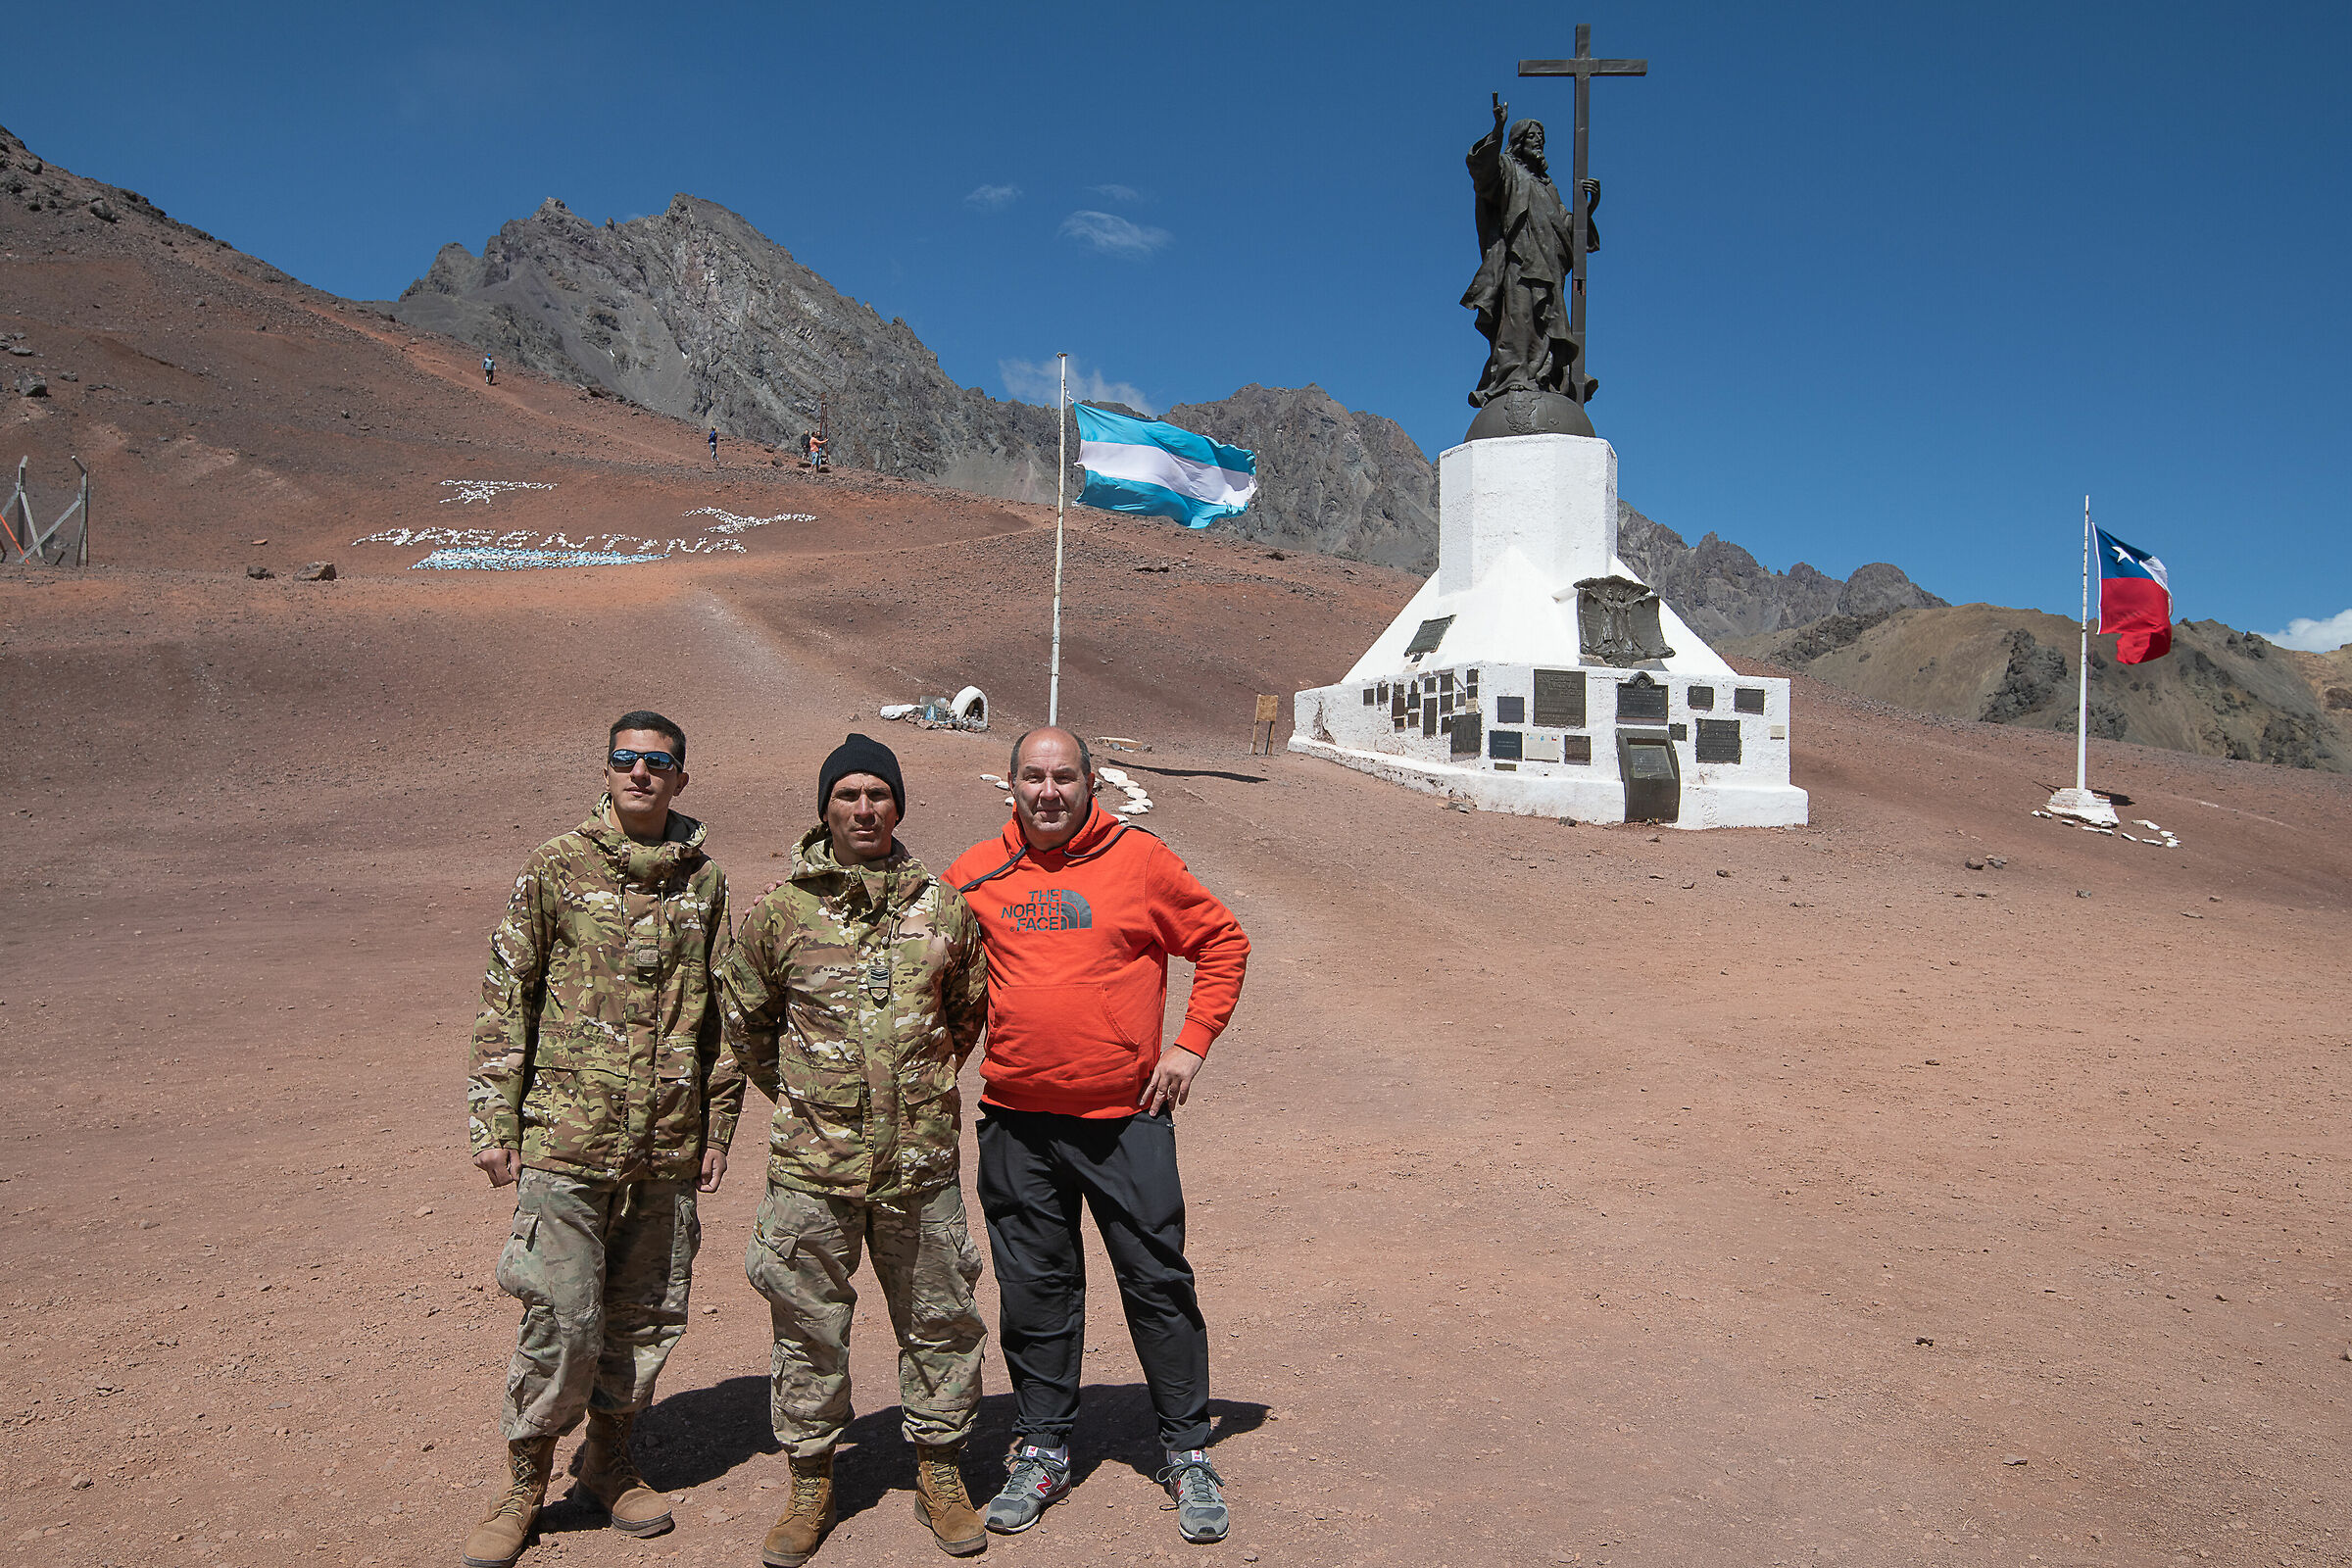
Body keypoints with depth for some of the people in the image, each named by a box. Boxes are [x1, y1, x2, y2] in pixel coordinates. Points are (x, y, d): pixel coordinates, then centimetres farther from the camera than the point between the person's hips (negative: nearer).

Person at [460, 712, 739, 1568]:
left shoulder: (704, 879, 7)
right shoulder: (555, 868, 0)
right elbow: (505, 999, 1)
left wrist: (718, 1125, 11)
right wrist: (493, 1123, -3)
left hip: (670, 1145, 3)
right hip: (568, 1138, -3)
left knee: (648, 1314, 11)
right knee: (563, 1318, -3)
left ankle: (610, 1459, 31)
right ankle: (524, 1481, 18)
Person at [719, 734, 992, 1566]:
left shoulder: (943, 908, 2)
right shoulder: (780, 909, -2)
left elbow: (969, 1010, 17)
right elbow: (744, 1015, 11)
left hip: (921, 1158, 1)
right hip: (812, 1160, -1)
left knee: (939, 1318, 11)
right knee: (810, 1327, 10)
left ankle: (940, 1475, 29)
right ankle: (810, 1483, 28)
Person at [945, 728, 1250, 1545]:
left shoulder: (1138, 859, -3)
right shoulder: (976, 873, 3)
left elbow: (1223, 941, 4)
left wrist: (1191, 1045, -1)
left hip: (1127, 1116, -2)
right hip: (1017, 1120, 2)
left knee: (1158, 1284, 6)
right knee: (1034, 1288, 12)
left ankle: (1188, 1453, 21)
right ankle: (1042, 1450, 28)